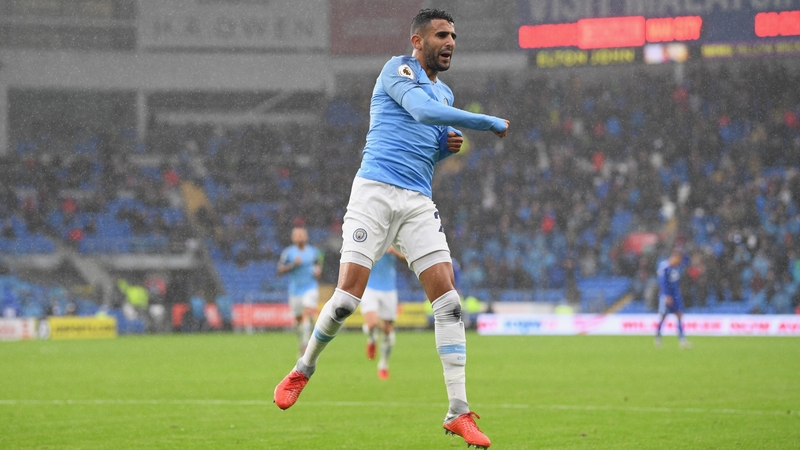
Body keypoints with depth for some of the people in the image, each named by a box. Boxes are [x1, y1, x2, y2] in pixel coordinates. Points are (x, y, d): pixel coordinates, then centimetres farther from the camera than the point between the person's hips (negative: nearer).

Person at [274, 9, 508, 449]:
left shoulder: (444, 93, 20)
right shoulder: (398, 69, -3)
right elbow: (423, 111, -21)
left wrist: (447, 145, 7)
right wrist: (490, 124, -17)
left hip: (418, 203, 6)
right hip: (375, 191, -6)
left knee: (448, 301, -7)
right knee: (346, 297, -12)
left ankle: (459, 412, -8)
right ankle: (303, 370, 16)